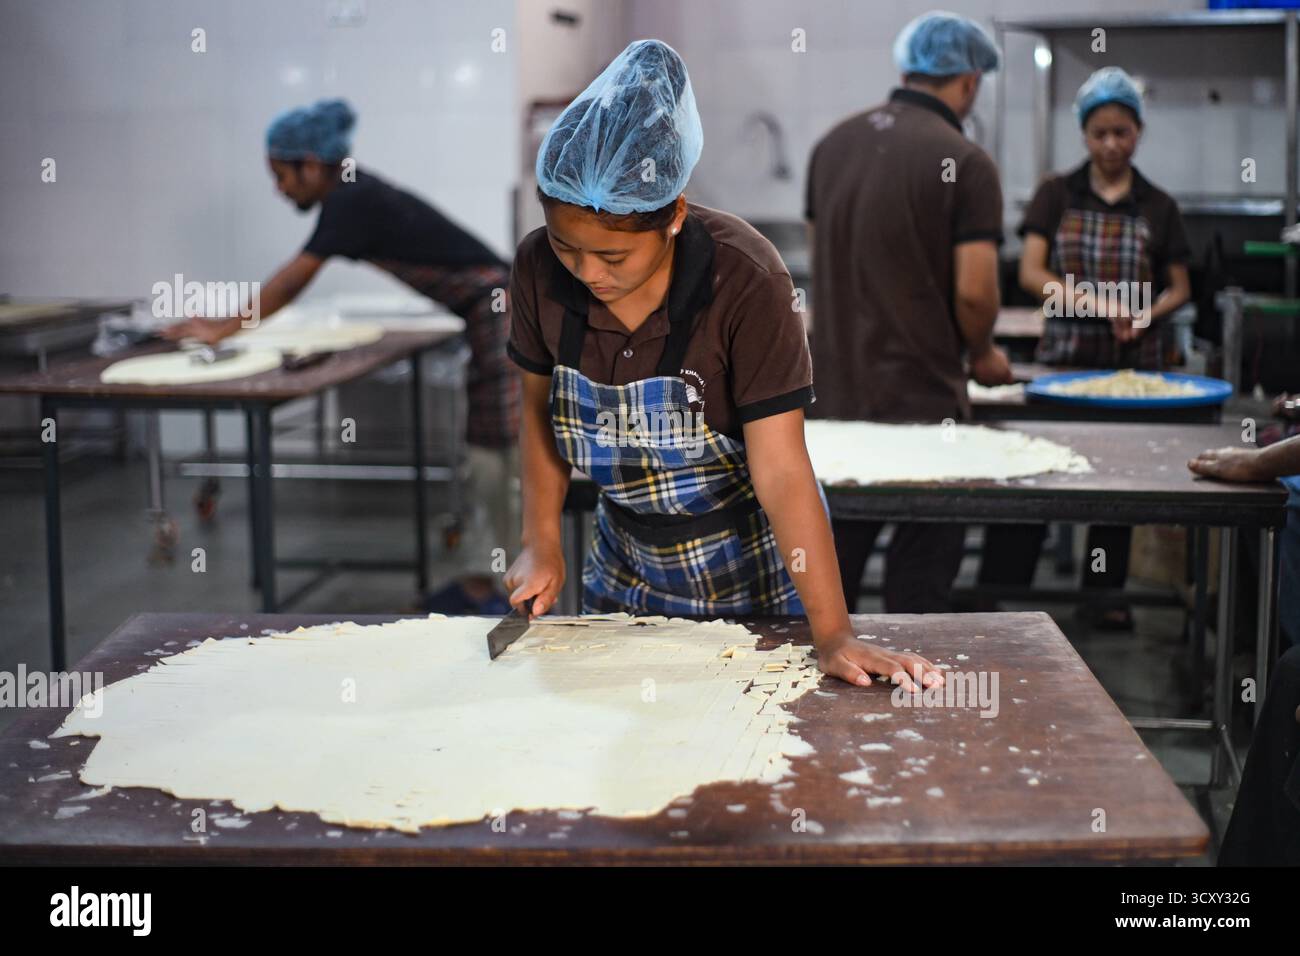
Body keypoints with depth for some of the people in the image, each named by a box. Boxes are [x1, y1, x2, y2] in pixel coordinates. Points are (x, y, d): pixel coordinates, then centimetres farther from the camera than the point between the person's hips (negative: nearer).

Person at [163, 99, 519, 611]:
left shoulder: (351, 201, -15)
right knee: (488, 459, 12)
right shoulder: (356, 194, 14)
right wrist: (234, 320, 22)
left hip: (503, 314, -10)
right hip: (489, 319, 10)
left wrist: (225, 329, -4)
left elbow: (292, 281, -12)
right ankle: (483, 579, 18)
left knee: (518, 458, -8)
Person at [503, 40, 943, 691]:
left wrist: (833, 636, -30)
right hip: (626, 565, 4)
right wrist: (542, 541, -8)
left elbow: (781, 471, -28)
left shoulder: (744, 280, -28)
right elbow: (540, 411, 1)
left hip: (748, 564, -4)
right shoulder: (540, 269, -17)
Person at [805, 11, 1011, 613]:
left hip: (834, 389, 6)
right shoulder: (965, 163, -12)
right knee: (923, 563, 6)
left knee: (833, 563, 16)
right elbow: (974, 290, -17)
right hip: (921, 398, -6)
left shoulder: (834, 144, 7)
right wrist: (982, 354, 2)